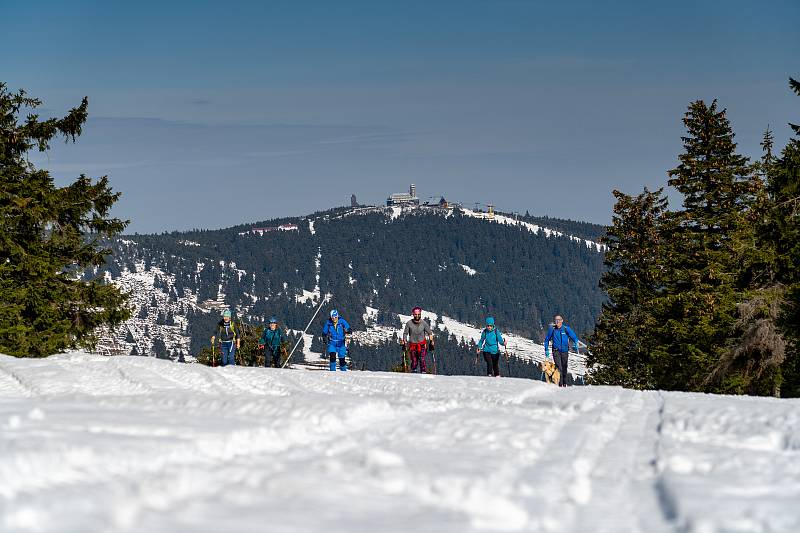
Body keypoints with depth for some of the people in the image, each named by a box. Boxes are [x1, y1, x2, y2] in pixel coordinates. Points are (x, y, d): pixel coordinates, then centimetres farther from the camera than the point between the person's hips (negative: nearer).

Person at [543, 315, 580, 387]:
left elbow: (574, 337, 4)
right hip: (556, 351, -1)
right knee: (559, 367, -15)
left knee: (564, 368, 12)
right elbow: (547, 339, 12)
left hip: (565, 351, 1)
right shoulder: (552, 329, 0)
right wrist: (546, 350, 8)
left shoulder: (566, 329, -2)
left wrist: (576, 345, -14)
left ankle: (564, 383, 28)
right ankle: (560, 384, -17)